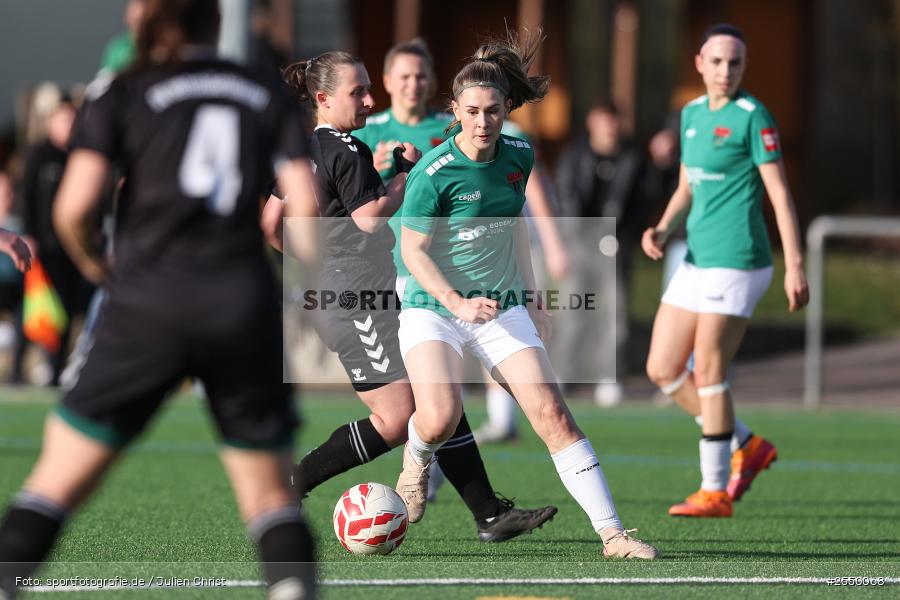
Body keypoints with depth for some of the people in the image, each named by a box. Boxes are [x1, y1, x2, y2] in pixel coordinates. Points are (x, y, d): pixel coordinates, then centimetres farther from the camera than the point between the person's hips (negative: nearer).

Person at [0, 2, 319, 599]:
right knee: (270, 492, 10)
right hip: (245, 306, 2)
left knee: (58, 478, 6)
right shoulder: (271, 95, 11)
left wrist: (93, 263, 14)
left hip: (149, 302, -2)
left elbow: (73, 208, -6)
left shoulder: (122, 94, 5)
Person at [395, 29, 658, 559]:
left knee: (553, 415, -9)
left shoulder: (519, 156, 0)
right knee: (440, 420, -25)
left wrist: (530, 299, 20)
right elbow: (413, 251, -13)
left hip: (503, 307, 4)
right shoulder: (433, 174, -18)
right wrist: (458, 302, -26)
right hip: (433, 308, -4)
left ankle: (613, 534, -9)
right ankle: (417, 457, 14)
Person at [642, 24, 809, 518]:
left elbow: (780, 193, -13)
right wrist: (662, 230, 2)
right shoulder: (692, 114, 13)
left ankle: (714, 491, 4)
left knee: (708, 374, -6)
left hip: (736, 263, -8)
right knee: (662, 370, 7)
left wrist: (795, 266, -18)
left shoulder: (752, 117, -10)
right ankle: (747, 447, 20)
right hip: (697, 261, 8)